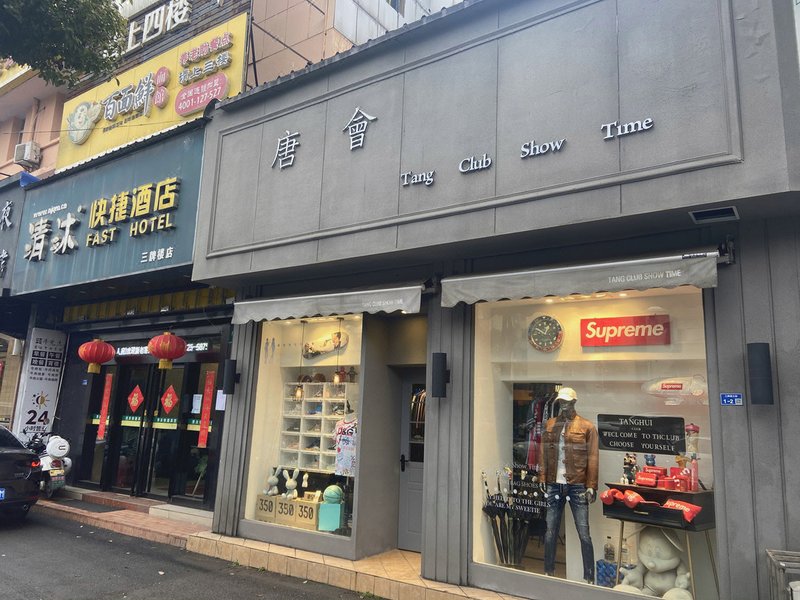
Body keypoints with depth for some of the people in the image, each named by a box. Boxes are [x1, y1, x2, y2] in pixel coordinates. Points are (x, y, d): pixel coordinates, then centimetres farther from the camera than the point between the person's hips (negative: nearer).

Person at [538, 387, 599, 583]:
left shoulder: (587, 427, -1)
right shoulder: (549, 425, 9)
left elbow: (593, 458, -3)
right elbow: (543, 454, 9)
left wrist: (591, 486, -7)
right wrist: (542, 479, 3)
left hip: (577, 486, -3)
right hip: (554, 485, 3)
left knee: (584, 534, 2)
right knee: (550, 532, 9)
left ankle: (589, 578, 14)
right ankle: (548, 573, 22)